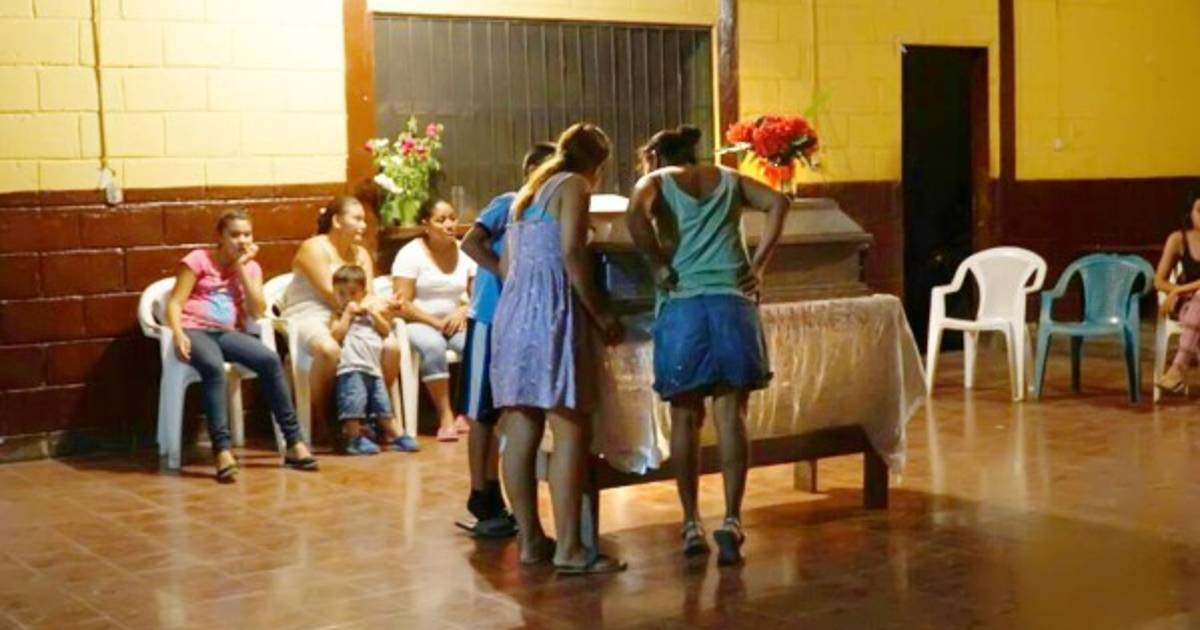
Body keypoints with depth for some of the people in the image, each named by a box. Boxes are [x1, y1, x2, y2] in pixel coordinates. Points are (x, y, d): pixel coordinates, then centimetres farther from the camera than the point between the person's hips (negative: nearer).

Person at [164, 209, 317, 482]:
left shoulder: (251, 267, 14)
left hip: (228, 333, 4)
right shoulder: (198, 260, 2)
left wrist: (241, 268, -4)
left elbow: (257, 312, -2)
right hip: (195, 330, -4)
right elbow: (175, 303, -4)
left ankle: (294, 442, -16)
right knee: (214, 367, -37)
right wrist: (178, 333, -23)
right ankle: (223, 449, -42)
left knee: (270, 360, -23)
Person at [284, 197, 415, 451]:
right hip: (308, 316, -6)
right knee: (329, 349, -40)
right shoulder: (314, 248, -5)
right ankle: (319, 420, -21)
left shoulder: (361, 254, 17)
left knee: (392, 347, -20)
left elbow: (368, 295, 5)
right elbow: (329, 294, -15)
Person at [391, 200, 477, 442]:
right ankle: (446, 417, -33)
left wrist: (464, 311, -14)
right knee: (433, 346, -38)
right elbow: (403, 305, -11)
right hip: (419, 323, -3)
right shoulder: (410, 254, -6)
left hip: (455, 322, 4)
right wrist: (436, 322, -17)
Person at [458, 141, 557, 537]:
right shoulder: (509, 204, -8)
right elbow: (470, 243, -21)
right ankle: (482, 503, 5)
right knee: (482, 414, 0)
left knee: (501, 414, 13)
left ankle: (493, 497, 21)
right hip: (491, 320, -7)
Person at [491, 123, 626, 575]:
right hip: (552, 311, -9)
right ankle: (569, 549, -12)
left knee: (520, 432, 6)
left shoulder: (528, 192, 24)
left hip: (512, 307, 9)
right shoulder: (573, 186, 0)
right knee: (571, 432, -9)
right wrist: (599, 315, -8)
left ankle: (530, 540, 11)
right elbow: (572, 255, -12)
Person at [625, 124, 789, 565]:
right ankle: (731, 520, -7)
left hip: (683, 303, -2)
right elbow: (778, 203, 3)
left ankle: (691, 523, 10)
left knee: (685, 416, 6)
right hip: (732, 301, 2)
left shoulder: (656, 181, 11)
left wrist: (659, 265, -2)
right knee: (730, 413, 1)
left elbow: (636, 215, -12)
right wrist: (758, 266, 3)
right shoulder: (728, 180, 19)